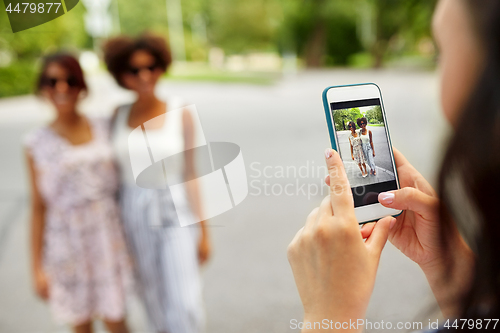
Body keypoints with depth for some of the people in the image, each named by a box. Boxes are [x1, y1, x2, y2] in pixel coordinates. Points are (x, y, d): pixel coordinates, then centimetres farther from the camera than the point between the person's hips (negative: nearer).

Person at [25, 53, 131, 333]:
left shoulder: (105, 129, -1)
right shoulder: (38, 143, -6)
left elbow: (121, 186, 5)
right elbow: (38, 207, -3)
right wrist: (38, 266, -1)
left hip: (109, 238, 1)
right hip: (67, 243, -1)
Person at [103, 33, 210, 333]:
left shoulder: (180, 113, -6)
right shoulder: (118, 115, 1)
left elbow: (190, 175, -4)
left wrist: (203, 232, -2)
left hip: (174, 212, -2)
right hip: (134, 215, 3)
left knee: (184, 306, -5)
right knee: (154, 300, 15)